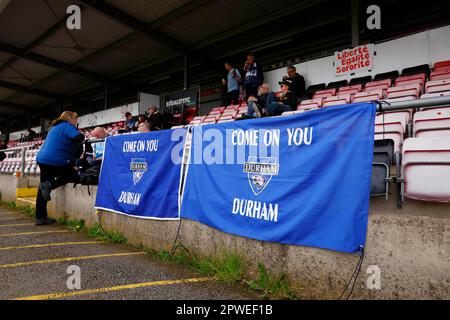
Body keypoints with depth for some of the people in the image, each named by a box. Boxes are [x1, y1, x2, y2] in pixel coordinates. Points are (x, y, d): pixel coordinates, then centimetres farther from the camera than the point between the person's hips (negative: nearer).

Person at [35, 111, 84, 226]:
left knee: (43, 189, 10)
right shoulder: (67, 126, -5)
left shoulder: (55, 127, 24)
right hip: (55, 161, -9)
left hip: (42, 159, 9)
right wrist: (81, 136, 4)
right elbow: (78, 138, -20)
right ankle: (49, 185, -11)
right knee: (74, 175, 7)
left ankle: (40, 217, 15)